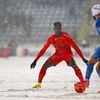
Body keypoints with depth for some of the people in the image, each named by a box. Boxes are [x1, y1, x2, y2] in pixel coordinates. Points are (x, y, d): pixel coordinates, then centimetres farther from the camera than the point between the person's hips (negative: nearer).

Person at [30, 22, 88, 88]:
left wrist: (83, 58, -26)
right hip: (58, 54, 4)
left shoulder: (66, 36, -25)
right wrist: (35, 61, -9)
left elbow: (75, 47, -23)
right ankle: (39, 83, 5)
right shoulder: (51, 39, -14)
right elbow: (43, 50, -6)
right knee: (45, 66, -9)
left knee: (74, 65, -32)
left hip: (68, 54, -3)